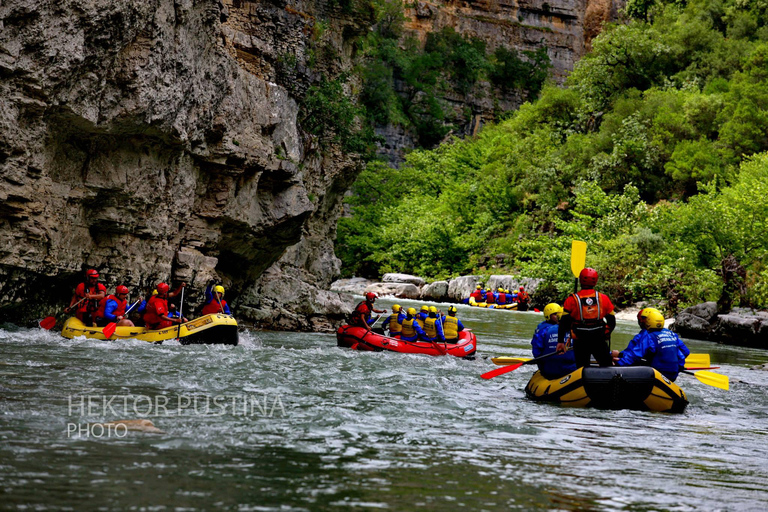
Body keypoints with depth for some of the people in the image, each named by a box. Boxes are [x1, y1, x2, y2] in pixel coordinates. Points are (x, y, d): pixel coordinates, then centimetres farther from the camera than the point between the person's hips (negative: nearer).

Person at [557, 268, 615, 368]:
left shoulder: (571, 300, -4)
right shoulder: (604, 298, 2)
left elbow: (564, 323, -5)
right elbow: (612, 321, 9)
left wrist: (560, 341, 1)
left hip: (580, 343, -1)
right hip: (599, 341, 1)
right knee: (607, 367, 13)